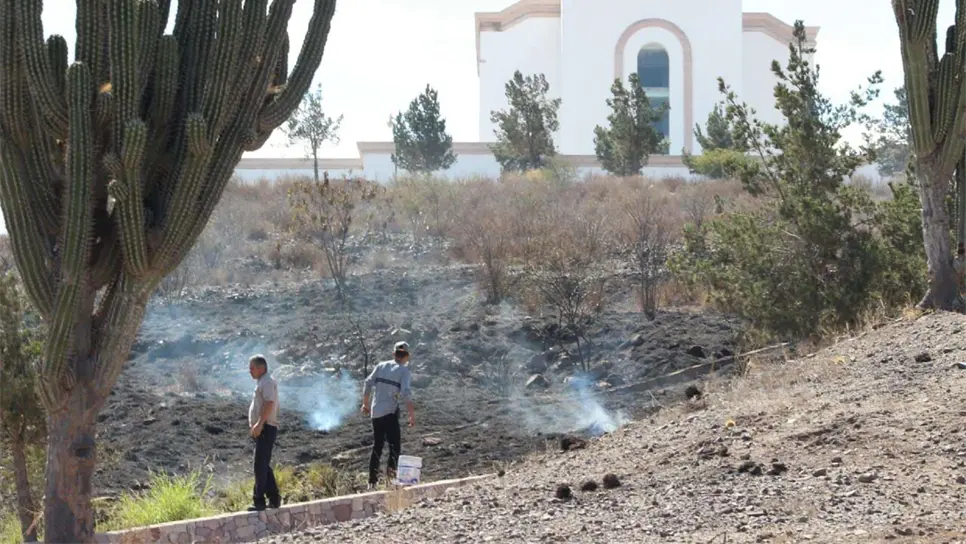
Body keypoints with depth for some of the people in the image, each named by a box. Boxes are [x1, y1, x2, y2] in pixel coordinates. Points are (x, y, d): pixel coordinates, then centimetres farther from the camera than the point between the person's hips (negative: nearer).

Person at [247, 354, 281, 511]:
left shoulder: (267, 382, -11)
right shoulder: (262, 383, 20)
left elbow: (269, 403, -24)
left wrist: (259, 424, -30)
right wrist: (254, 426, 20)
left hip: (266, 429, -11)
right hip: (262, 429, 11)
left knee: (260, 465, -11)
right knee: (262, 465, 14)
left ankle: (259, 501, -11)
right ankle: (274, 498, 18)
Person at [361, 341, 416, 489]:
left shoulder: (381, 366, 9)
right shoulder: (404, 371, -4)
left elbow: (368, 384, 7)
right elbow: (406, 393, -16)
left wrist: (366, 404, 19)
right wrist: (412, 413, -13)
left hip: (375, 412, 5)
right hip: (390, 412, -5)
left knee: (377, 445, 14)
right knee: (395, 443, -3)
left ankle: (372, 481, 16)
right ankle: (391, 468, -27)